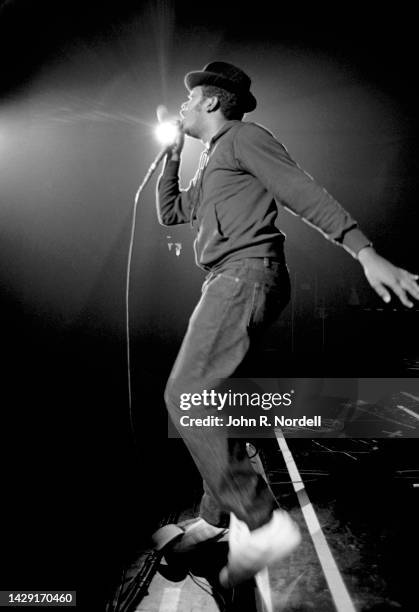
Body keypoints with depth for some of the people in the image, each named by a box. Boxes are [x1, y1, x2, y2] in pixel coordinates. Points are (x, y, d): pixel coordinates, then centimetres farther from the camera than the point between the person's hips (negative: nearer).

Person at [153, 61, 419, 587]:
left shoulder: (244, 136, 2)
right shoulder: (208, 167, 29)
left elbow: (306, 195, -9)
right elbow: (169, 213, 37)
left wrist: (365, 253, -18)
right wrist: (172, 155, 29)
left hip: (247, 273, -10)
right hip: (229, 284, 10)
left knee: (187, 396, -21)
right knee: (212, 402, 10)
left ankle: (261, 525, -19)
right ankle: (217, 516, 22)